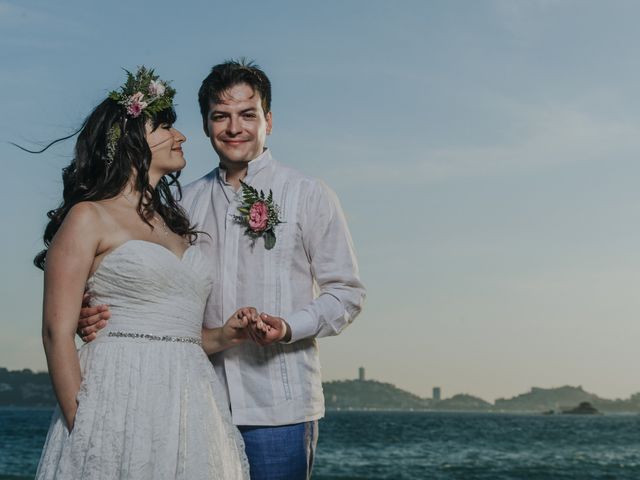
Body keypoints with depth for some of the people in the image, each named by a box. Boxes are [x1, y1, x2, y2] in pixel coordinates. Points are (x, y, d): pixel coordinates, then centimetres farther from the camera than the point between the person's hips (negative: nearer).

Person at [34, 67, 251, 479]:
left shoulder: (176, 226, 19)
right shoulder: (89, 218, -1)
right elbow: (58, 332, -8)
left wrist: (221, 337, 4)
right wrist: (80, 426, -16)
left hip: (190, 405, 6)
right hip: (122, 400, -6)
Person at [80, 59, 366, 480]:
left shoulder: (309, 197, 2)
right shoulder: (186, 203, 13)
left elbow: (347, 292, 1)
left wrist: (289, 328, -16)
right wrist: (102, 318, -5)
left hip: (278, 406, -3)